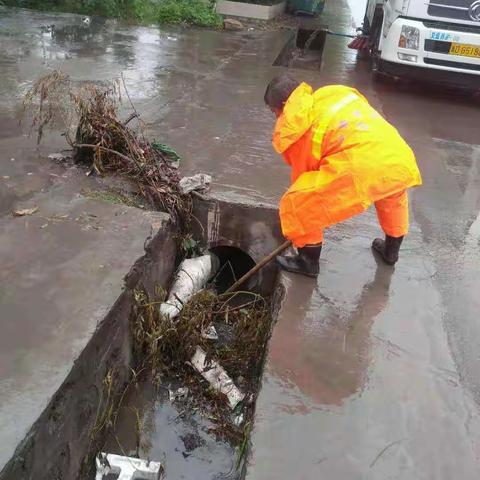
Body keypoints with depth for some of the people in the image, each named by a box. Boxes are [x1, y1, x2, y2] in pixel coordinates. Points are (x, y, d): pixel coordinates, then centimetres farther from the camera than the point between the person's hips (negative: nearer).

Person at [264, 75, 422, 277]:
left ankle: (308, 262, 25)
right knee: (393, 193, 42)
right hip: (402, 161, 8)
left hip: (364, 170, -8)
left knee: (295, 206, 8)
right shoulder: (333, 94, 28)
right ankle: (391, 251, 57)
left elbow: (302, 171, 16)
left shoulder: (295, 123, 10)